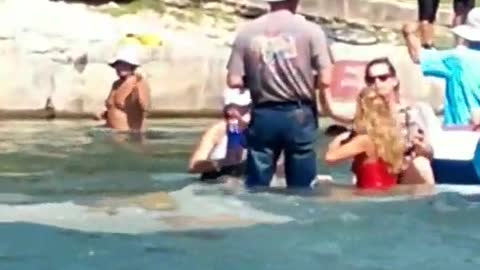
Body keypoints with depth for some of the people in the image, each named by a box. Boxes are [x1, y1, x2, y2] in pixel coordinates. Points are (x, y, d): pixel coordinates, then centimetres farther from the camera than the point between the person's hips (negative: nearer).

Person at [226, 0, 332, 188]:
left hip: (263, 115, 2)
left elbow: (234, 81, -3)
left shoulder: (247, 32, 0)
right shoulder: (309, 30, -5)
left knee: (255, 187, 8)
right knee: (300, 188, 7)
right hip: (298, 115, -2)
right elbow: (324, 80, -8)